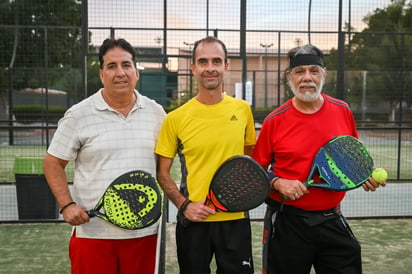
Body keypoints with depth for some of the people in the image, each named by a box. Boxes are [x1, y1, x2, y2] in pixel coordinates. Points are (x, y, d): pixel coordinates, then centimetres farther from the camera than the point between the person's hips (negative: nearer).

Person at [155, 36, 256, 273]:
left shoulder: (243, 109, 1)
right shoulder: (176, 118, -6)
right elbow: (162, 172, 1)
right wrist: (184, 205, -10)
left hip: (235, 218, 2)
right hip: (193, 220, -1)